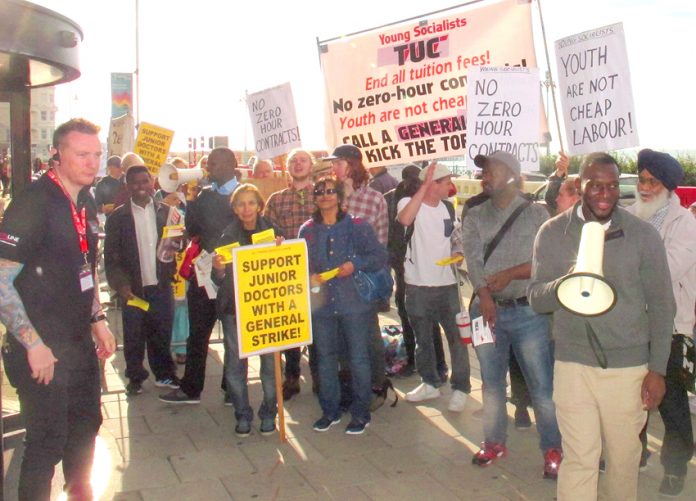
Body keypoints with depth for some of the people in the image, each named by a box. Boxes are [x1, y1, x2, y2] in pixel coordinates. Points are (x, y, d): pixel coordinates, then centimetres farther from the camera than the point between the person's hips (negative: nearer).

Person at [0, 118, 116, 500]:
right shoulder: (33, 203, -18)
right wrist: (33, 344, -20)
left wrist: (98, 319, 12)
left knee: (86, 424, 20)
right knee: (48, 439, 3)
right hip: (42, 348, -8)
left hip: (80, 341, 8)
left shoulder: (86, 203, 6)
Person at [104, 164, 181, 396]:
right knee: (134, 337, 7)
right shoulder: (118, 217, -1)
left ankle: (164, 374, 25)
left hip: (162, 286, 1)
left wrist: (173, 273, -6)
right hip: (133, 288, -1)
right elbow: (111, 256, -2)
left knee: (162, 333, 10)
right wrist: (120, 284, -12)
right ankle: (135, 378, 22)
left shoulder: (166, 211, 4)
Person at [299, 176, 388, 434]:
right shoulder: (307, 231, 7)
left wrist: (356, 264, -16)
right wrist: (309, 277, -7)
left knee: (358, 358, 3)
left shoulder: (357, 226, -2)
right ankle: (330, 410, 26)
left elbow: (380, 256, -2)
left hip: (354, 303, -3)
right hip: (321, 304, 3)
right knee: (325, 358, 11)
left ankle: (361, 413, 17)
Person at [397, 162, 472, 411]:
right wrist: (424, 185, -32)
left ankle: (461, 388, 14)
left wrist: (457, 251, -5)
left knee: (456, 336, 1)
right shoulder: (408, 202, -9)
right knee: (422, 338, 13)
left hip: (446, 283, 2)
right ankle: (430, 383, 30)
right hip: (417, 284, -2)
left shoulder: (448, 208, 5)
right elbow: (405, 219, -33)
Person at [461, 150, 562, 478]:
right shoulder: (474, 217, 8)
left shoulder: (536, 214, 0)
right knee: (491, 382, 15)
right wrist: (484, 295, -20)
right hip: (487, 310, 3)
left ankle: (552, 449, 16)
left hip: (528, 311, -3)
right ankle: (495, 443, 30)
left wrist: (510, 274, -17)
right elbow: (473, 259, -7)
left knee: (542, 386, 0)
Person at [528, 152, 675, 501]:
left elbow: (661, 305, 3)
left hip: (629, 367, 0)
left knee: (624, 456, 13)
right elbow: (536, 298, -2)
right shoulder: (552, 233, 0)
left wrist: (658, 369, -1)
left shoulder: (643, 234, -1)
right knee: (578, 458, 3)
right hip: (573, 364, 0)